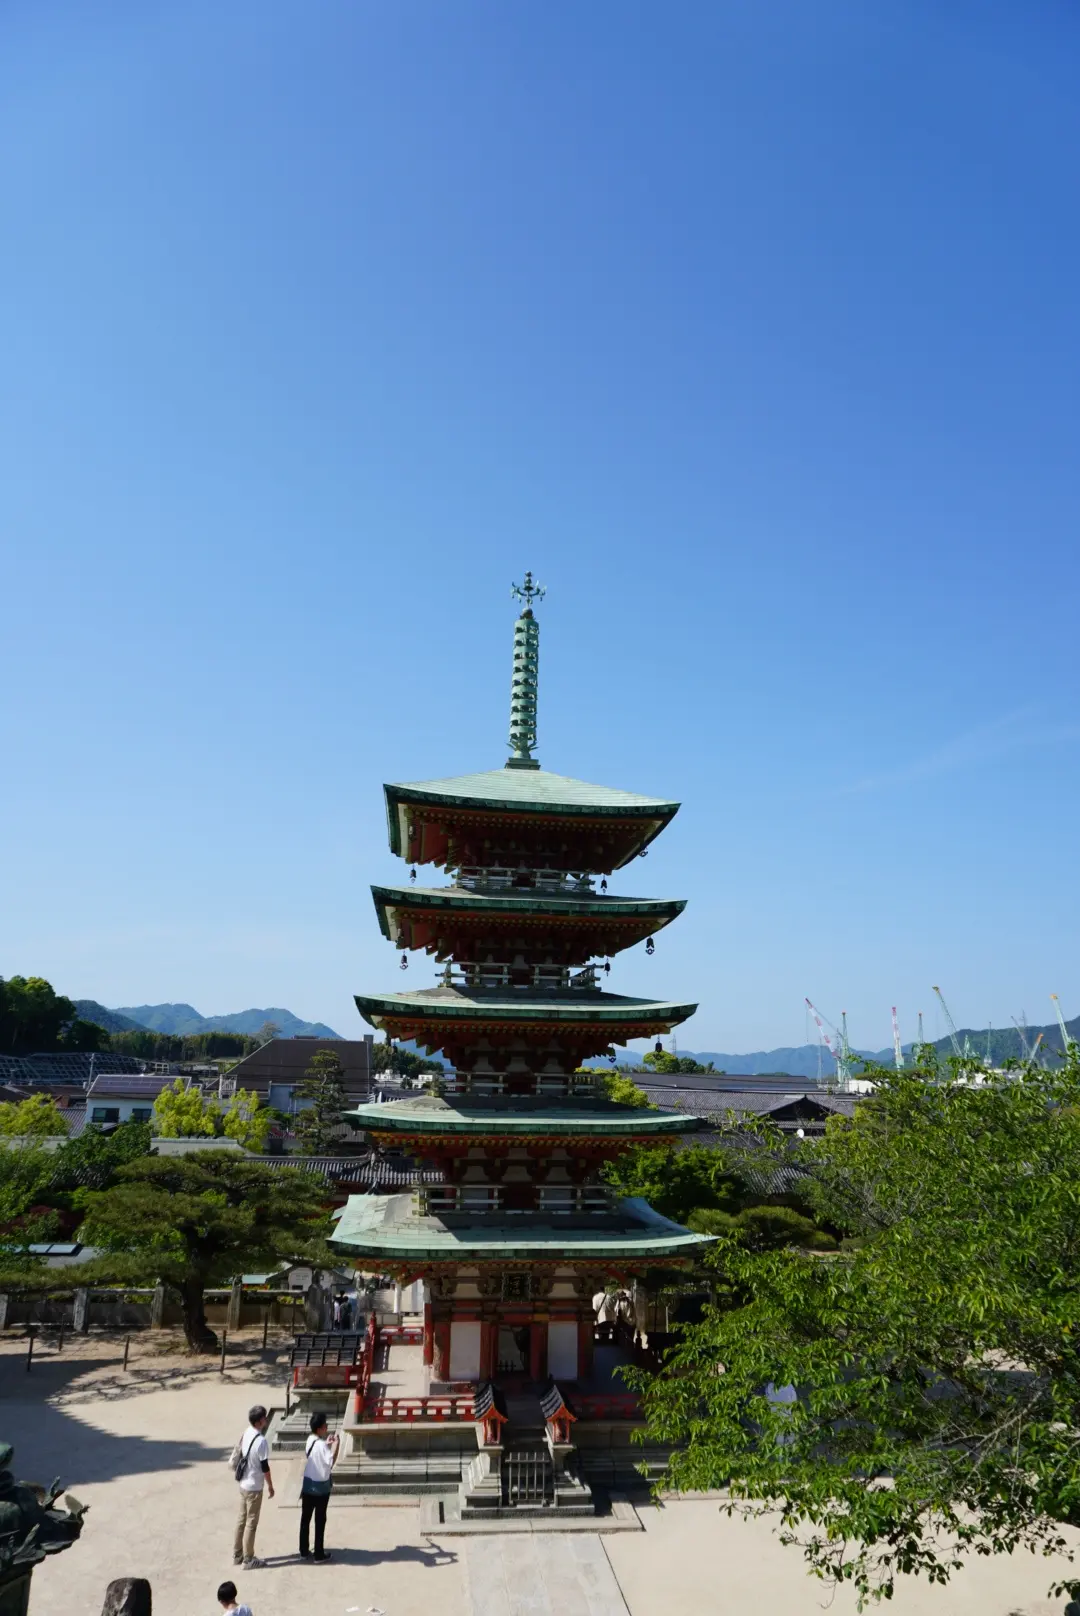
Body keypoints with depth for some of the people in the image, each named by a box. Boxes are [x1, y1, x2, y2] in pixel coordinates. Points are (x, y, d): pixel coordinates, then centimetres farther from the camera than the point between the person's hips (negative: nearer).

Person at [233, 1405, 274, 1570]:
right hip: (254, 1487, -8)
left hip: (244, 1484, 8)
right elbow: (265, 1467, -20)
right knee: (251, 1523, 5)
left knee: (241, 1519, 18)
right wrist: (270, 1486, -7)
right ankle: (248, 1560, 15)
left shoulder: (246, 1433, -2)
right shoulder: (261, 1441, -26)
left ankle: (237, 1555, 29)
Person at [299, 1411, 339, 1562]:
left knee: (305, 1518, 14)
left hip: (308, 1485, 7)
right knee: (320, 1521, 6)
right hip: (321, 1487, -7)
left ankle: (304, 1551, 24)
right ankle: (319, 1554, 14)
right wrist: (336, 1443, -22)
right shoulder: (322, 1444, -25)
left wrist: (329, 1442, 6)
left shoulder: (310, 1440, 1)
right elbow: (331, 1462, -26)